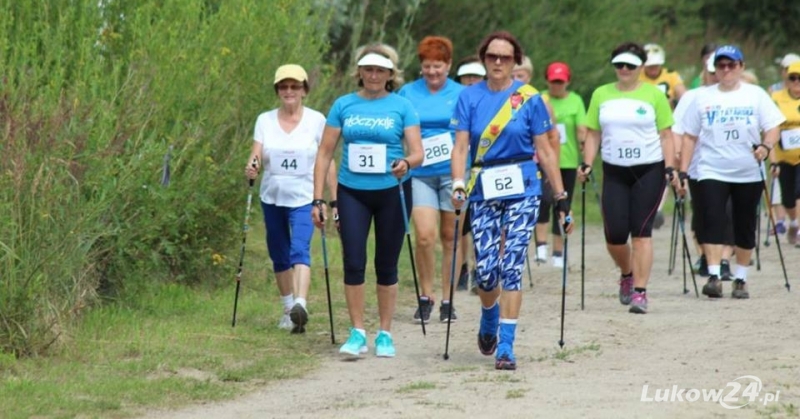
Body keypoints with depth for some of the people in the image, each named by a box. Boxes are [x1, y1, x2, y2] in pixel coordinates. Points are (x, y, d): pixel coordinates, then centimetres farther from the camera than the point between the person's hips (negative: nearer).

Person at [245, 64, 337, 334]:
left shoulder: (316, 121, -2)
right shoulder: (265, 120, 4)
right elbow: (256, 155, -5)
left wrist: (335, 197, -7)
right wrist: (251, 168, -29)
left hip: (303, 198, -4)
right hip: (272, 197, 4)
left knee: (300, 249, -22)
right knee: (279, 255, 11)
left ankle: (300, 305, -37)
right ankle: (289, 309, 25)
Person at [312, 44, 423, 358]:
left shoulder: (402, 107, 1)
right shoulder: (343, 106, 4)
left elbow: (418, 153, -3)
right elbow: (325, 152, 5)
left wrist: (406, 163, -27)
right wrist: (318, 199, -2)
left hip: (392, 192, -1)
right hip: (352, 193, 1)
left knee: (386, 264, 5)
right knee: (353, 263, -6)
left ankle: (385, 334, 14)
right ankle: (357, 333, 1)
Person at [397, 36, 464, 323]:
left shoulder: (461, 94, 5)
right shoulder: (408, 93, 6)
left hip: (453, 172, 0)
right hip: (420, 173, 0)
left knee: (450, 237, 5)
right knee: (424, 235, -12)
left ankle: (447, 299, 15)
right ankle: (425, 297, 2)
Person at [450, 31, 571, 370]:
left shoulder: (529, 99, 0)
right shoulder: (469, 98, 3)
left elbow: (545, 151, 2)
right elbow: (461, 147, -3)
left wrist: (561, 196, 1)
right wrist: (458, 185, -18)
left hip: (522, 191, -1)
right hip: (483, 192, 1)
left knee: (511, 267, -8)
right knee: (485, 270, -2)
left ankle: (505, 347, -4)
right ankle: (489, 319, 32)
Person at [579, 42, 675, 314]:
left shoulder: (654, 95, 1)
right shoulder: (601, 95, 9)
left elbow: (665, 135, 1)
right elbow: (593, 134, 12)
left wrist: (670, 168, -9)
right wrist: (587, 164, -1)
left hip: (649, 170, -3)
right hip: (614, 172, 3)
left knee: (641, 231, -8)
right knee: (615, 234, -3)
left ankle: (640, 291, -5)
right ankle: (627, 274, 27)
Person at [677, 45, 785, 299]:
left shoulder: (756, 95, 4)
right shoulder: (703, 98, 7)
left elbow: (773, 126, 0)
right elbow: (690, 136, 9)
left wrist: (766, 147, -22)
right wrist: (682, 173, 3)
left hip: (748, 173, 0)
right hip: (711, 172, 0)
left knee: (745, 227, 5)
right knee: (712, 222, -16)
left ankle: (740, 280, 16)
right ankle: (714, 277, -20)